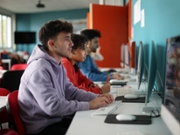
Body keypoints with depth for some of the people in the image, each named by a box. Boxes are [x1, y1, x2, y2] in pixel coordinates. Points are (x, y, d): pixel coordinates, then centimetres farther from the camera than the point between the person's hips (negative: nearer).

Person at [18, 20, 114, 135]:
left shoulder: (58, 65, 6)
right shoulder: (39, 69, -24)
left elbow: (71, 91, 8)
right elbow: (53, 106, -30)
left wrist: (97, 97, -8)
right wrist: (89, 105, -24)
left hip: (57, 120, 9)